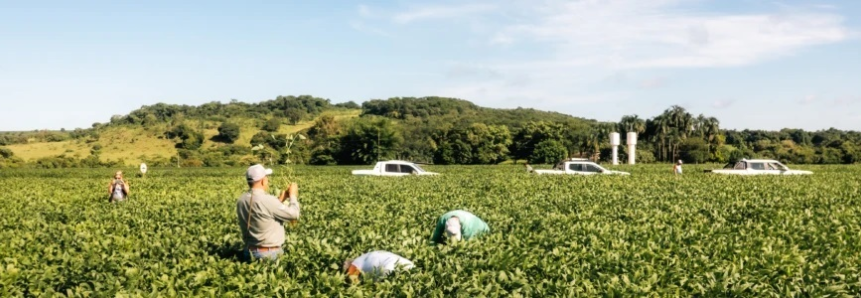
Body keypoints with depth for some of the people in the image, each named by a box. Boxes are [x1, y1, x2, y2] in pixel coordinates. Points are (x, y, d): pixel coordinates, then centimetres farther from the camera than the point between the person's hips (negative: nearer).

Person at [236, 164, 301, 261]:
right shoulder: (268, 200, -19)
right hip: (270, 253, -8)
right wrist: (293, 195, 5)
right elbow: (294, 215, -11)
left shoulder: (241, 201, 4)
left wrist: (280, 200, 16)